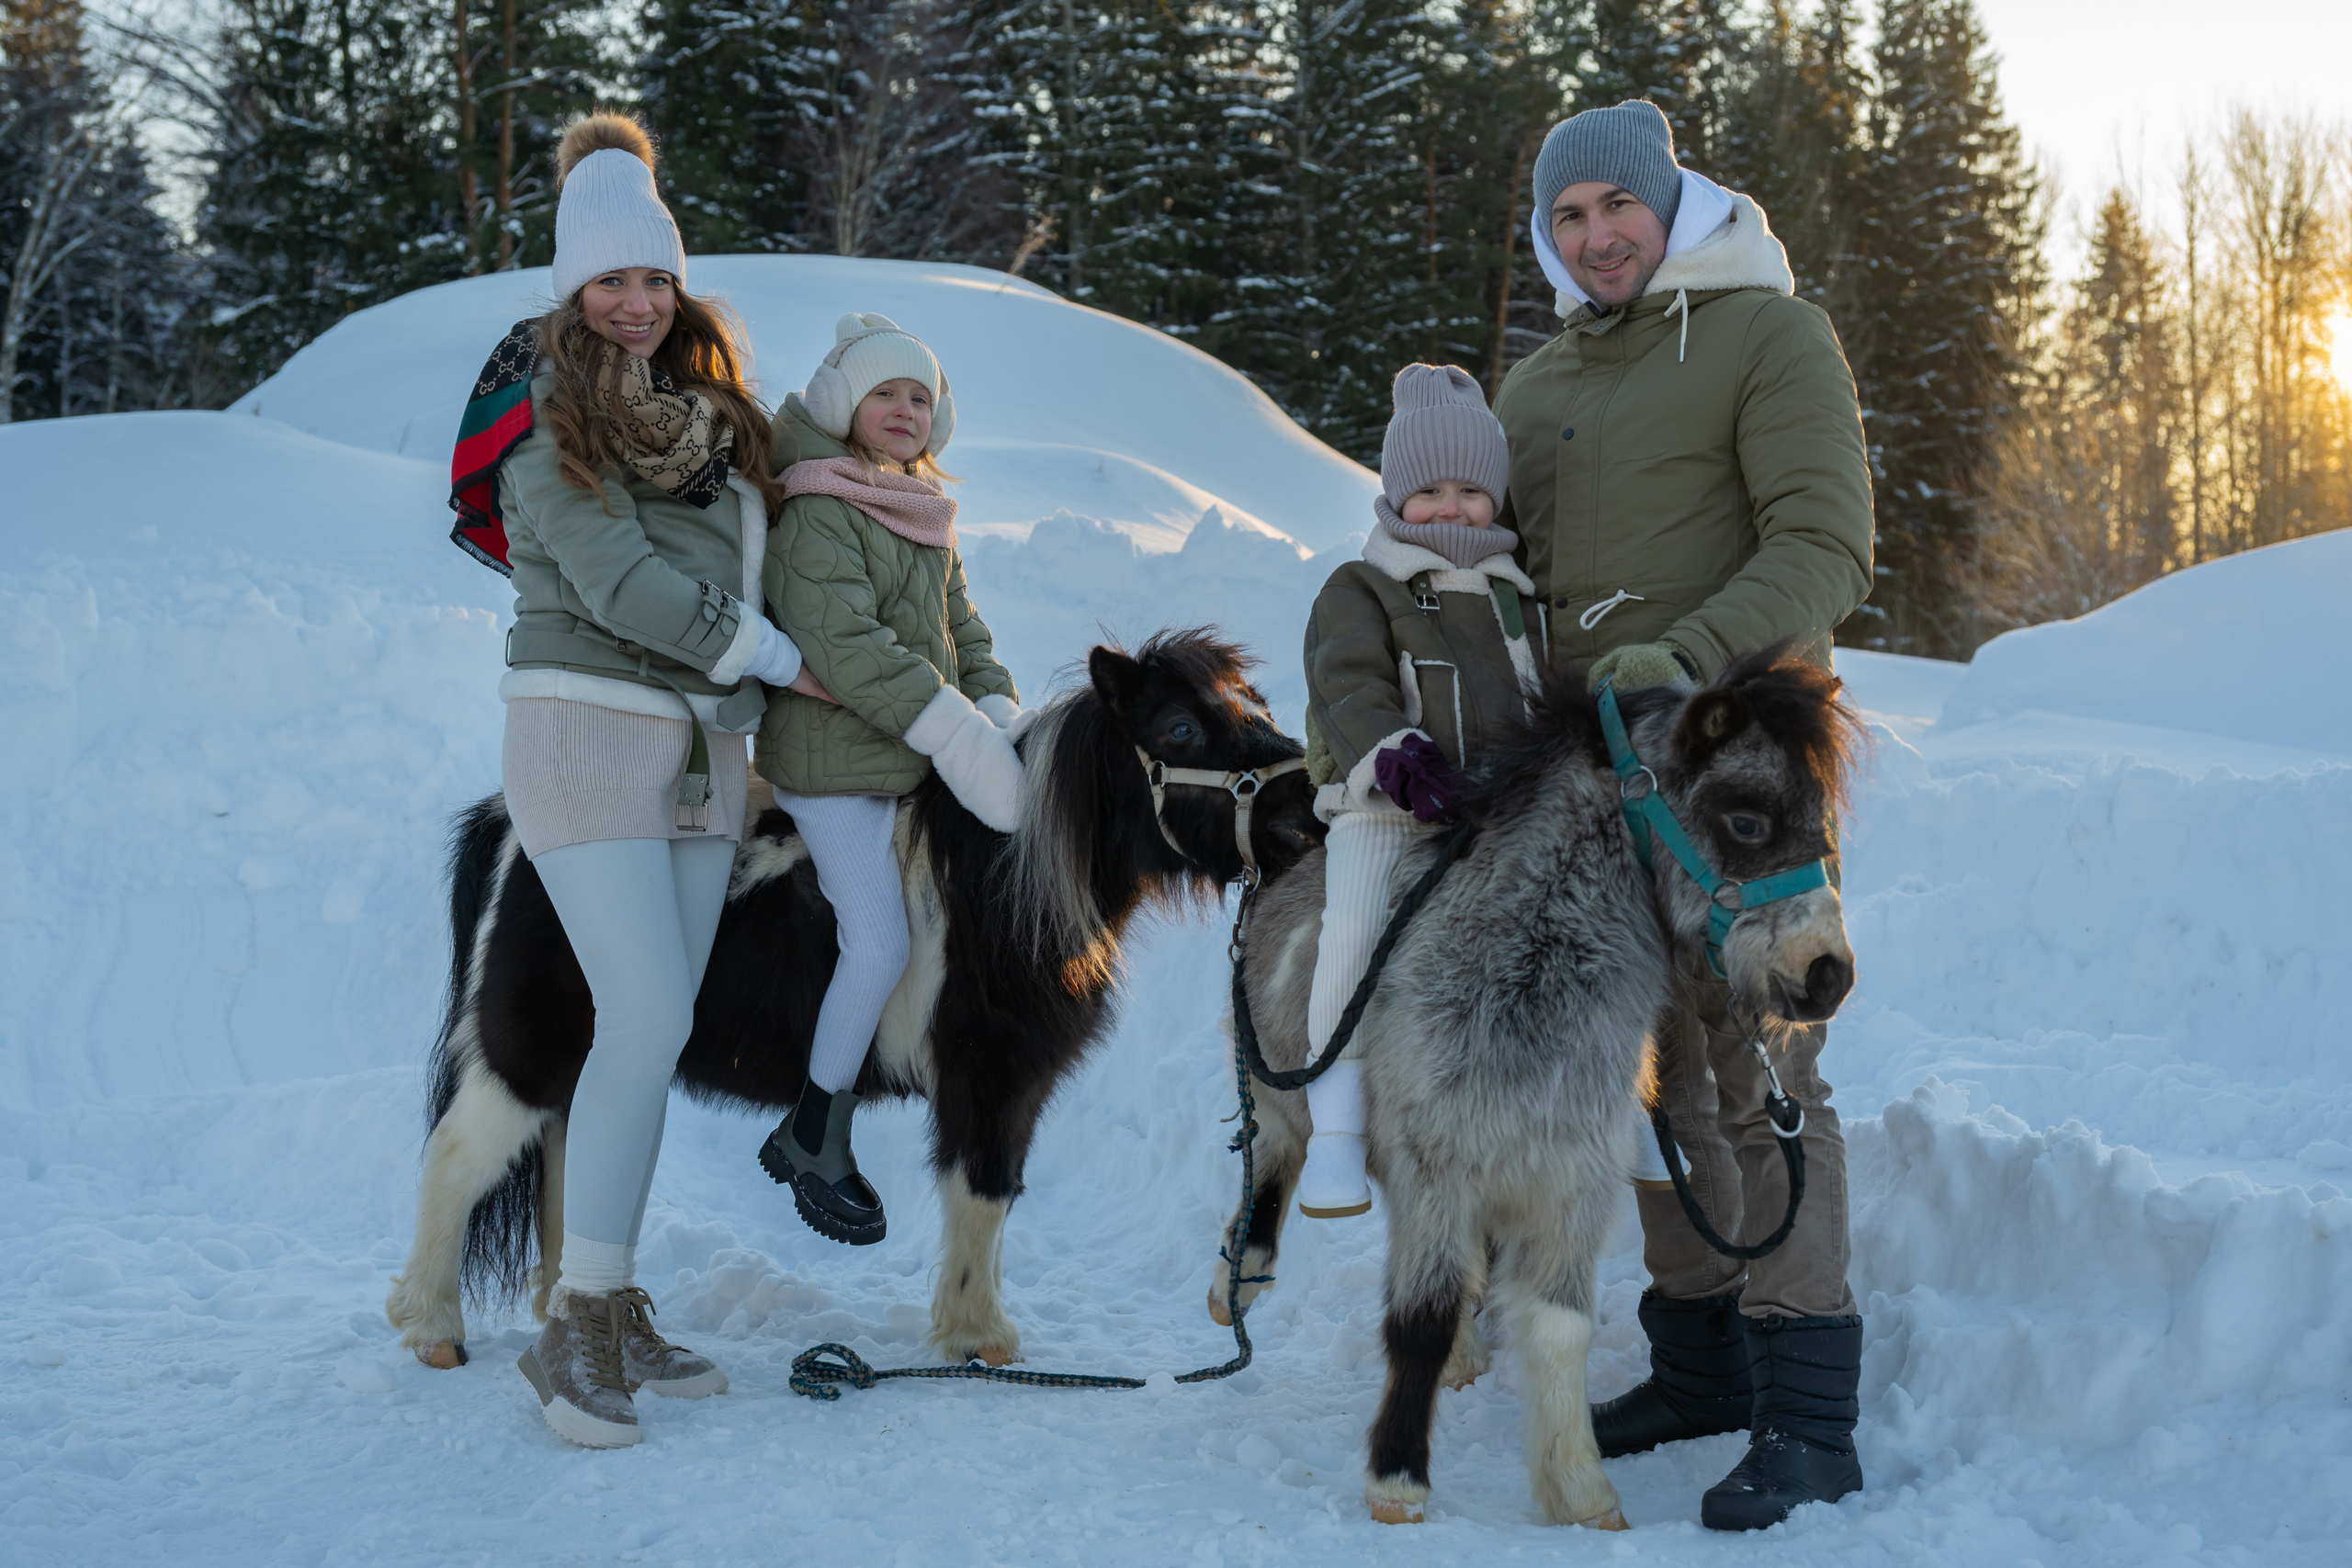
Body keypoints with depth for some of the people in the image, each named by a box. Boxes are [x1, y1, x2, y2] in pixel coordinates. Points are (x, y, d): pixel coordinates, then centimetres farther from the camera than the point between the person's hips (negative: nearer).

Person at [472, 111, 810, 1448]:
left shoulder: (709, 400, 14)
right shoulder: (548, 413, -6)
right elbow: (618, 584, -14)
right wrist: (780, 658, -7)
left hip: (705, 747, 7)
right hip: (587, 730, -7)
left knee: (656, 1033, 7)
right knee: (650, 1020, -15)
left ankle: (615, 1304, 15)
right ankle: (578, 1329, -8)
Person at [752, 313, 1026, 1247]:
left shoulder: (924, 511, 15)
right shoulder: (819, 505, -13)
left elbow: (957, 620, 18)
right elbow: (844, 641, -24)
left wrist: (998, 706, -1)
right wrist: (954, 733, -26)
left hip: (912, 758, 8)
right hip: (833, 755, -8)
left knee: (875, 937, 9)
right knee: (880, 942, -12)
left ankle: (805, 1132, 20)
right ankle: (816, 1145, 3)